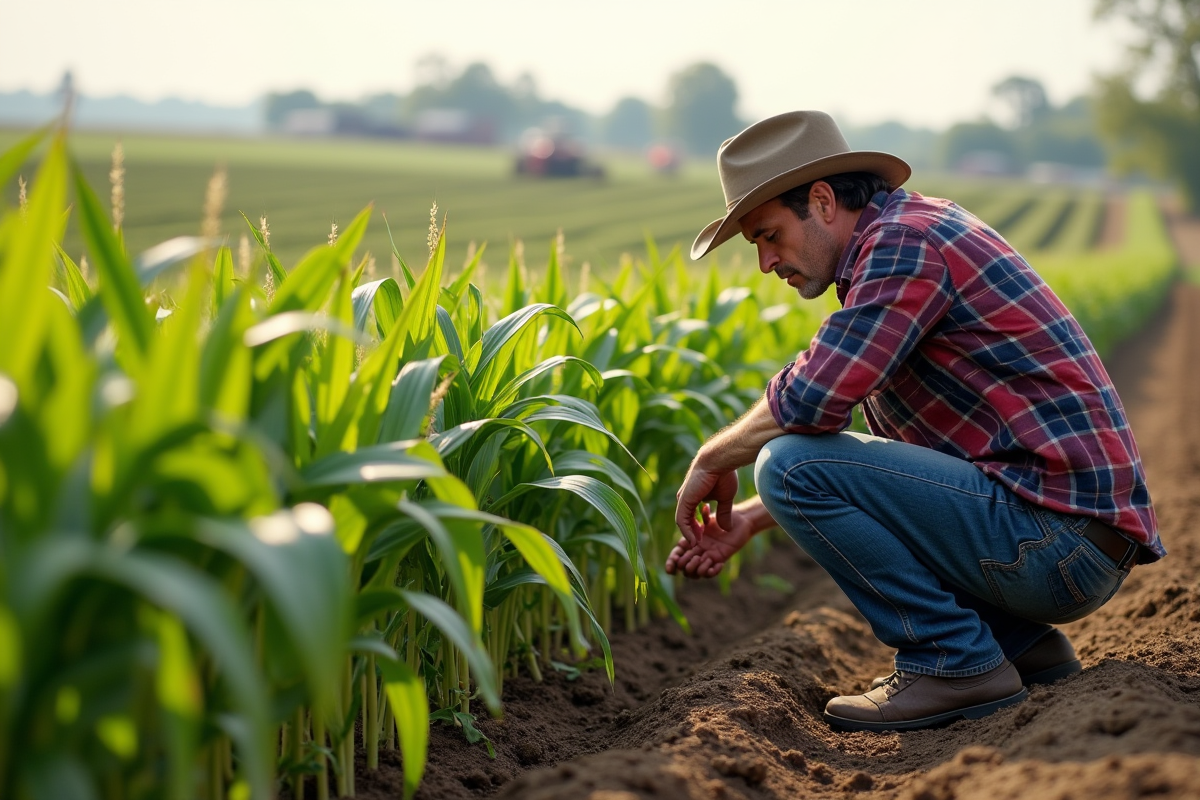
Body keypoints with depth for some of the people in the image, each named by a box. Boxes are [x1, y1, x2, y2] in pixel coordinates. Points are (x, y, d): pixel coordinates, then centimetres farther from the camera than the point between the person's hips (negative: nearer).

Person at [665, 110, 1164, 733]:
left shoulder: (904, 241, -12)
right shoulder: (901, 241, 19)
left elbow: (810, 400, -23)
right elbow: (889, 449, 21)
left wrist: (714, 459, -3)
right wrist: (751, 518, 15)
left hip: (1058, 536, -10)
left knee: (788, 462, -16)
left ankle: (955, 662, -7)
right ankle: (1022, 643, 15)